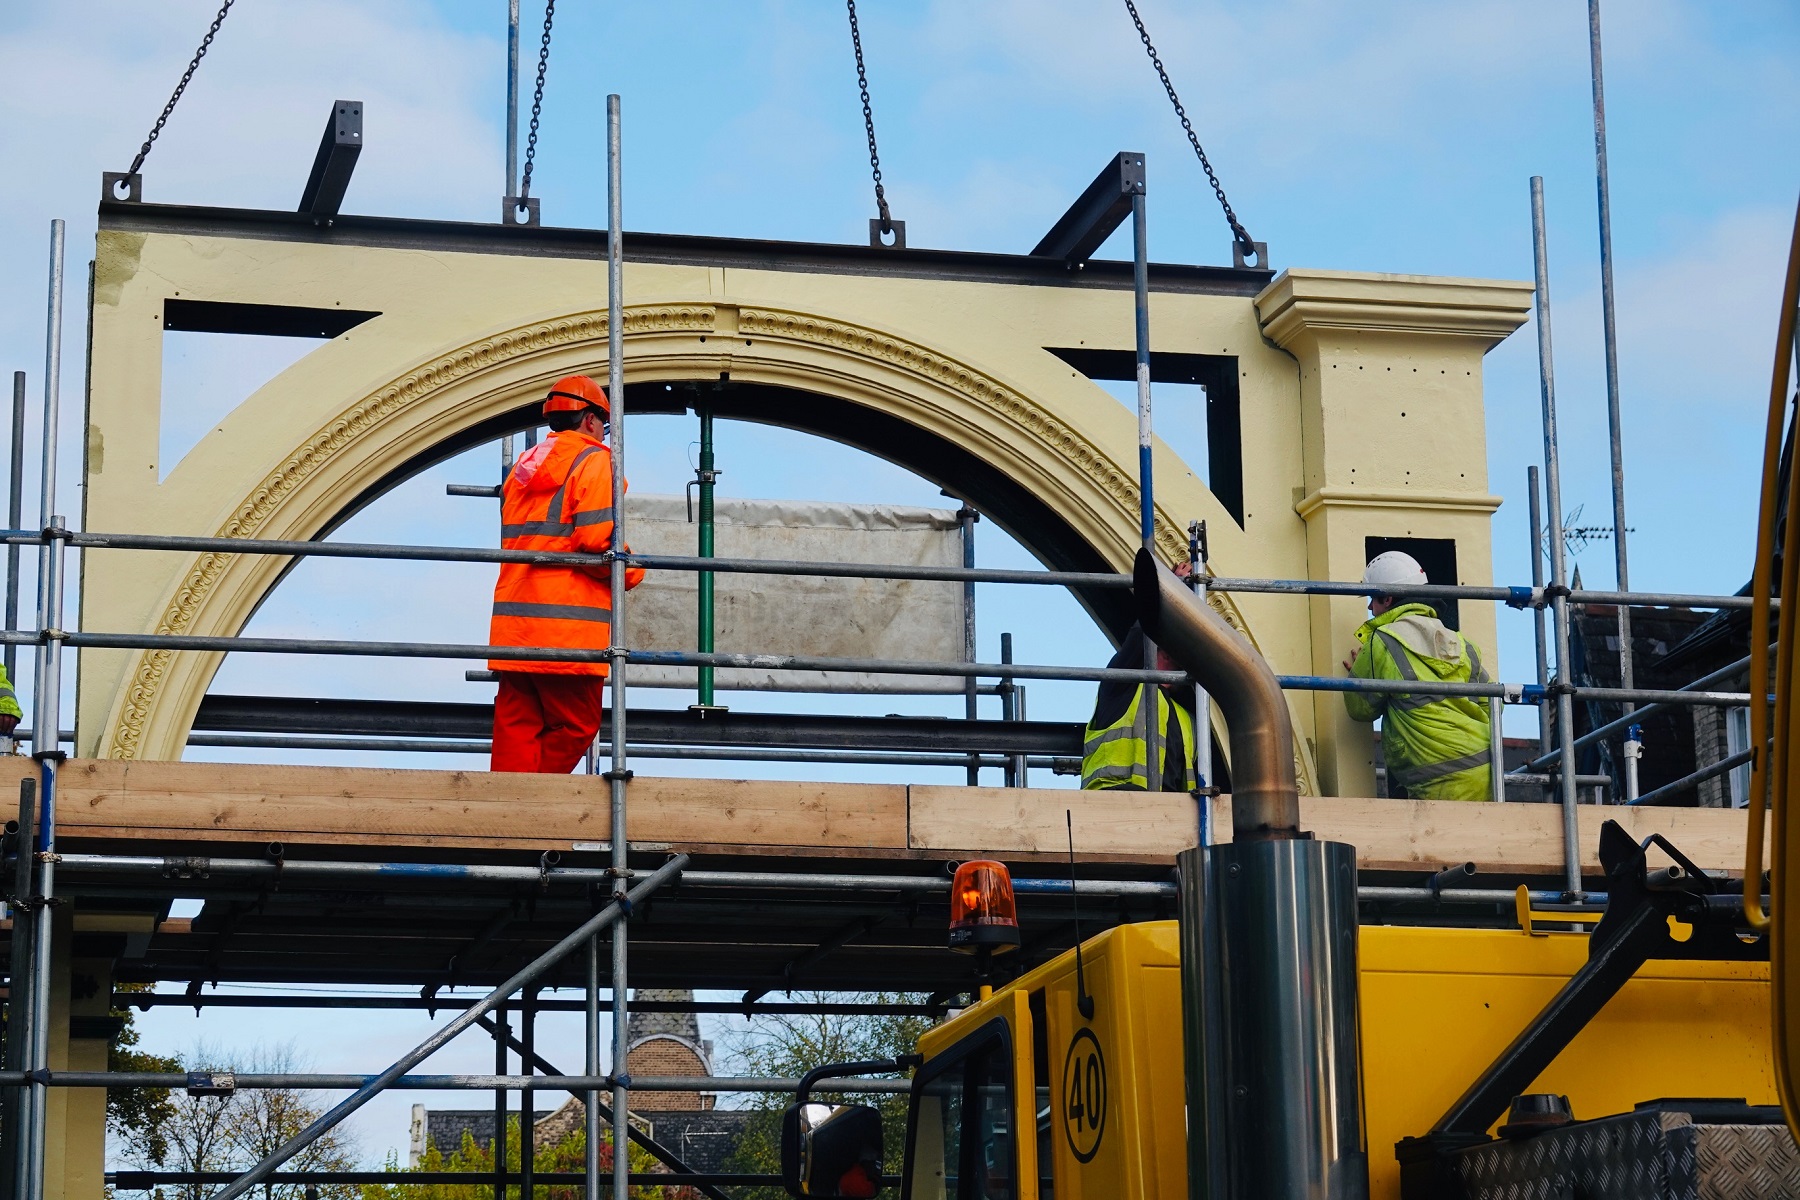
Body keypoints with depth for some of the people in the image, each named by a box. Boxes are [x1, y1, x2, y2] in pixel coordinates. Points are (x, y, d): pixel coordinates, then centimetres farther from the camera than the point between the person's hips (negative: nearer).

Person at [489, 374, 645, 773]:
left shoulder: (524, 466, 22)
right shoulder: (592, 460, -3)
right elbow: (596, 539, -16)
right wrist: (632, 571, 2)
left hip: (514, 624, 8)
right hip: (567, 627, -7)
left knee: (517, 729, 6)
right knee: (575, 728, 0)